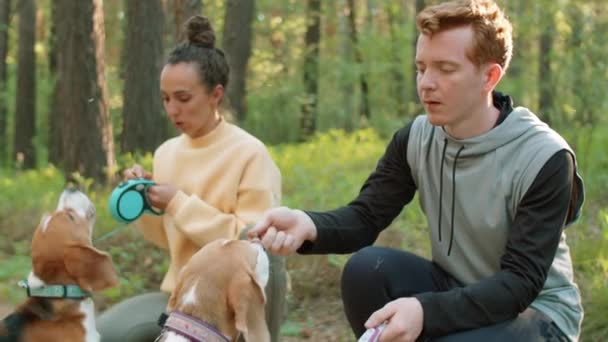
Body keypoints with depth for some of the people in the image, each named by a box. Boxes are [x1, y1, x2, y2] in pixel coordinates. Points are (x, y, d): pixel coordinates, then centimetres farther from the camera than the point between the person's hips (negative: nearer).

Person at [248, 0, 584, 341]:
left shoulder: (546, 159, -22)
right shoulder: (415, 139, -5)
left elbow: (520, 283, -26)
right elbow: (365, 217, -9)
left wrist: (425, 311, -42)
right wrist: (308, 225, -34)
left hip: (536, 309, -5)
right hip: (455, 291, 5)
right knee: (366, 269, -21)